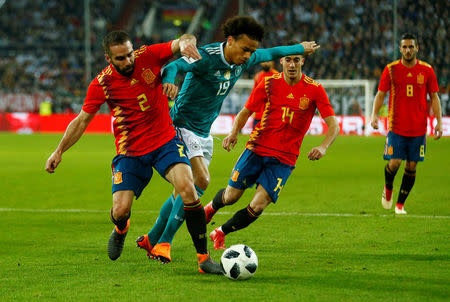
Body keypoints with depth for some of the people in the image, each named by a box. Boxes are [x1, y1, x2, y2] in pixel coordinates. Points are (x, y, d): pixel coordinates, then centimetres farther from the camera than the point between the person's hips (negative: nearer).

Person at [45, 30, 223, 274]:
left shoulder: (148, 57, -8)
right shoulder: (101, 84, -7)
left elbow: (182, 42, -10)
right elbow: (82, 120, 4)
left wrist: (186, 42, -35)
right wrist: (59, 151, 1)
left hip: (165, 142, -1)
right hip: (130, 151, 1)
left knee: (187, 188, -25)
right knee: (120, 211, -9)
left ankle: (203, 257, -17)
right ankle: (121, 229, 34)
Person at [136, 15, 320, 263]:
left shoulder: (244, 60, 1)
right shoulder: (206, 57, -23)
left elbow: (269, 54, 21)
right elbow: (173, 66, -38)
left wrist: (301, 48, 32)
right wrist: (168, 82, -60)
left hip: (204, 133, 8)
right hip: (183, 125, -8)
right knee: (201, 181, -21)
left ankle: (151, 240, 25)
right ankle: (164, 242, -12)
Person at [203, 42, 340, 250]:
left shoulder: (314, 90, -6)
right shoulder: (269, 83, -1)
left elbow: (333, 125, -7)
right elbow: (245, 112, 9)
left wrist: (323, 147, -27)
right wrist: (234, 133, -11)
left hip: (284, 159, -1)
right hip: (257, 149, 1)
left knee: (257, 207, -12)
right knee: (231, 197, 1)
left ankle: (220, 233, 13)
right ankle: (211, 208, 39)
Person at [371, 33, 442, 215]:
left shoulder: (427, 70, 2)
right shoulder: (391, 69, 0)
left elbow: (434, 97, 7)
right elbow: (380, 94, 4)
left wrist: (439, 122, -1)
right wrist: (374, 115, -11)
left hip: (419, 129, 1)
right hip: (396, 127, -1)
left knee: (411, 167, 3)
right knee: (394, 163, -11)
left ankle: (400, 204, 17)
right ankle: (388, 188, 22)